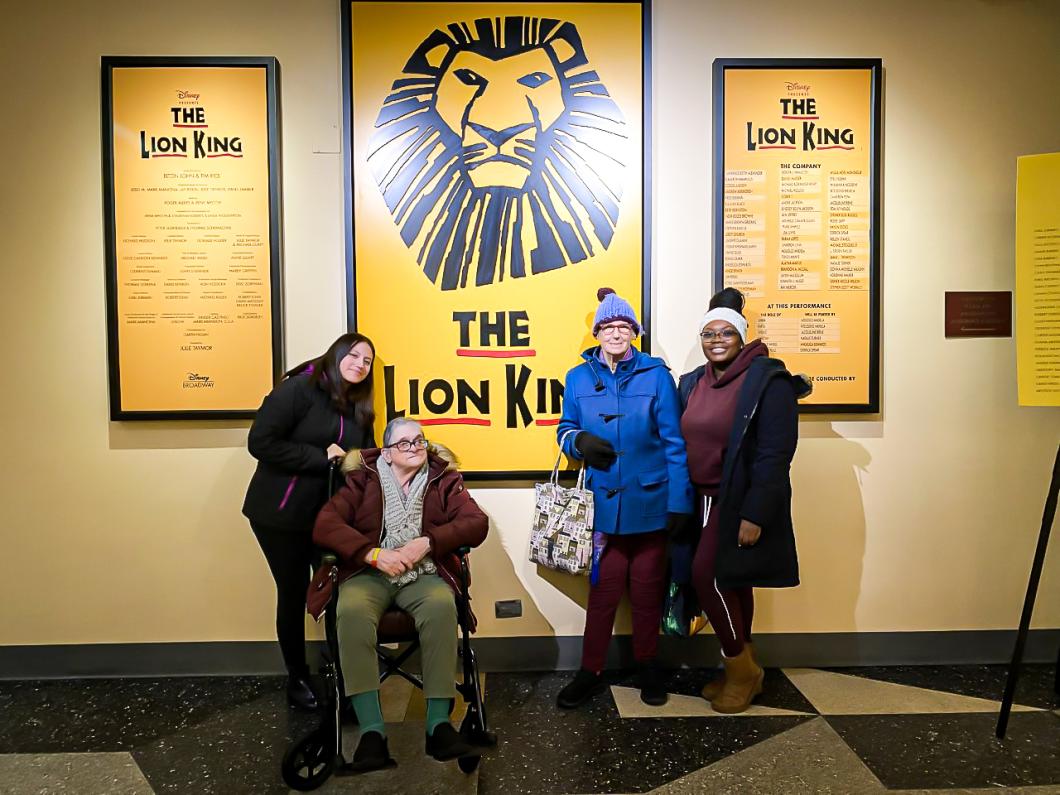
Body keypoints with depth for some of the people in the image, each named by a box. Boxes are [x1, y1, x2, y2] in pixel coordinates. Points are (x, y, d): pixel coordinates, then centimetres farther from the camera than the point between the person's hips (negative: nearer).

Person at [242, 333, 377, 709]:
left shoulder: (358, 406, 7)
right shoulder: (299, 389, -14)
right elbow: (260, 442, -21)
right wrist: (320, 456, -22)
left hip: (328, 512, 5)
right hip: (281, 512, -5)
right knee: (294, 593, 6)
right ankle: (297, 679, 24)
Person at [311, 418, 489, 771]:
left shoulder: (443, 479, 12)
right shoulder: (362, 479, 10)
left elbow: (477, 523, 0)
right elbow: (324, 525, -3)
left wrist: (427, 542, -13)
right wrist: (374, 553, -15)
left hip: (424, 574, 1)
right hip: (370, 573, 0)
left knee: (442, 605, -34)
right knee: (351, 612, -34)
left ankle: (439, 722, -29)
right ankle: (371, 729, -33)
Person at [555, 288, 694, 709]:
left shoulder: (656, 374, -3)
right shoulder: (579, 378, 3)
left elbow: (674, 442, -3)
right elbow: (565, 429, 12)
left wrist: (679, 501, -7)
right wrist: (579, 441, -13)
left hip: (650, 502, -1)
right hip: (602, 503, 1)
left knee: (647, 588, 13)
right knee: (602, 588, 6)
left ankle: (647, 666, 33)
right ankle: (591, 671, 23)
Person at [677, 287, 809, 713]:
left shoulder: (767, 380, -12)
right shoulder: (692, 383, 8)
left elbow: (774, 454, -17)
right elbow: (683, 443, 11)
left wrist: (754, 514, -20)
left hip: (740, 502, -6)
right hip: (705, 499, 6)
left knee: (707, 573, -10)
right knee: (729, 580, 14)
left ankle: (741, 666, 11)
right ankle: (742, 669, 29)